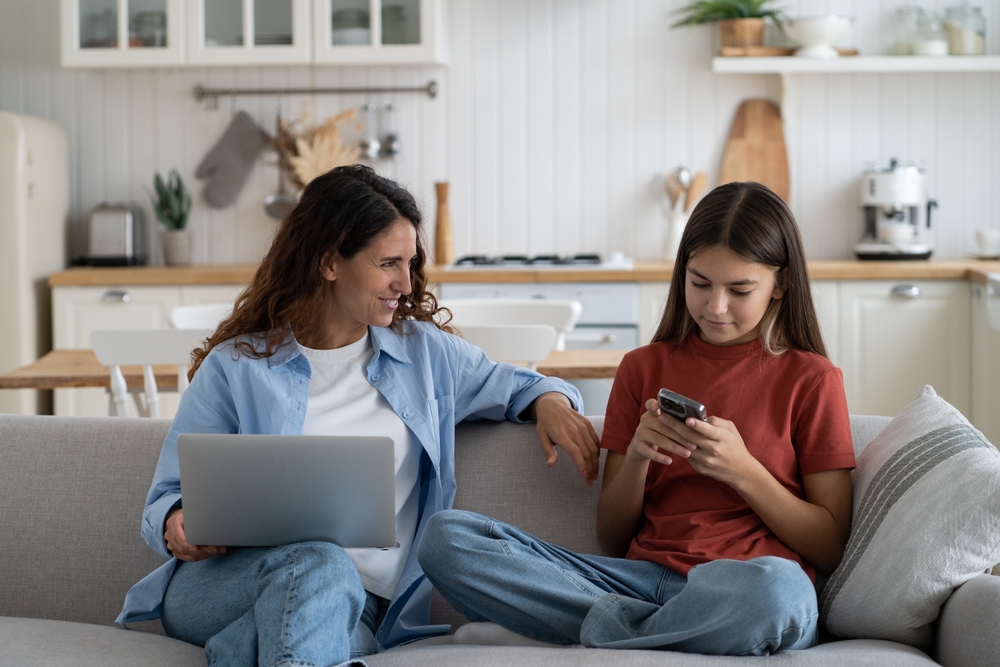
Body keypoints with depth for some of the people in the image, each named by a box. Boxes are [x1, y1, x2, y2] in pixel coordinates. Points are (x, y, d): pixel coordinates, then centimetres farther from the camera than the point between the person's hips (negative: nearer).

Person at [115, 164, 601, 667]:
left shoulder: (424, 351, 19)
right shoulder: (235, 367, 9)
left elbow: (506, 385, 34)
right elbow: (169, 498, 9)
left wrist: (549, 401, 9)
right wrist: (178, 526, -17)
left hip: (353, 605, 2)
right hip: (225, 583, -2)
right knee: (319, 564, -39)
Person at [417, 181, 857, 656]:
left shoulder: (811, 379, 8)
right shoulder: (643, 368, 17)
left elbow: (831, 550, 4)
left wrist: (742, 470, -8)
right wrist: (636, 459, -3)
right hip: (642, 576, 4)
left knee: (774, 588, -43)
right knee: (445, 537, -17)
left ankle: (602, 629, -17)